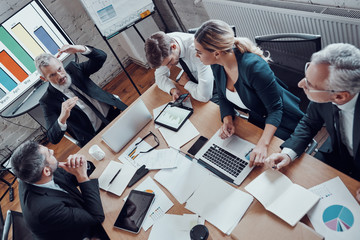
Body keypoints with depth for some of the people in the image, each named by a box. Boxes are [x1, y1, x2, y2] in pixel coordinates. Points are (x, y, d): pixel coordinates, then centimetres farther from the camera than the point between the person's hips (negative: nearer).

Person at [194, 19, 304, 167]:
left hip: (282, 120, -6)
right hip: (256, 119, 6)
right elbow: (224, 98, 2)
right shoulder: (217, 66, -13)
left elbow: (275, 109, -28)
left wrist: (263, 144, -40)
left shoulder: (254, 67, -35)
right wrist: (227, 120, -18)